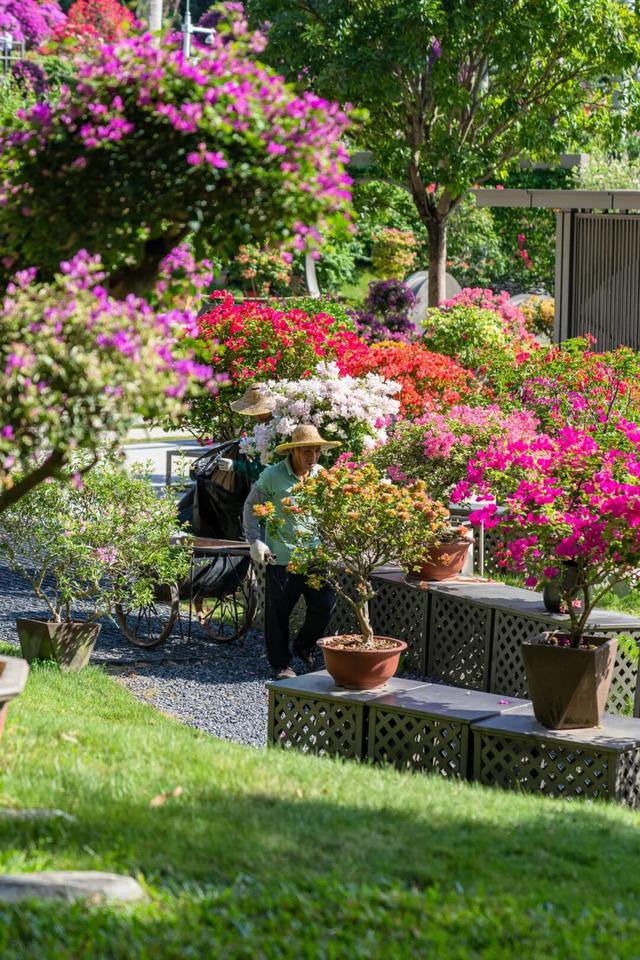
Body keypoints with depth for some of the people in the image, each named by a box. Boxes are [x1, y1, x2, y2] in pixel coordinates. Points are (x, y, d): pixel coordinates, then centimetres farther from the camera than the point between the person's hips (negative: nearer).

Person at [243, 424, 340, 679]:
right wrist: (256, 541, -4)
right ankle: (281, 664, 15)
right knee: (278, 611, 2)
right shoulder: (273, 475, -8)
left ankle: (304, 646, 27)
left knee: (325, 605, 1)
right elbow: (251, 507, 3)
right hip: (281, 555, -4)